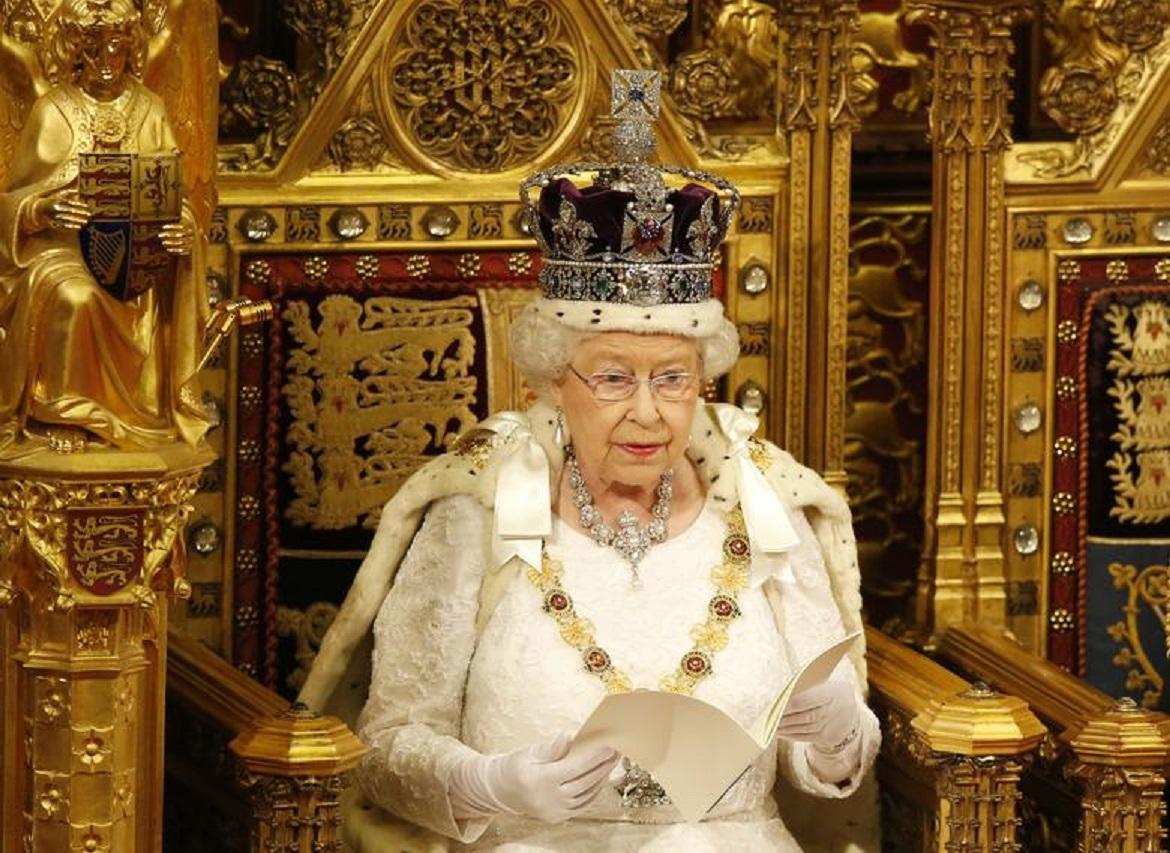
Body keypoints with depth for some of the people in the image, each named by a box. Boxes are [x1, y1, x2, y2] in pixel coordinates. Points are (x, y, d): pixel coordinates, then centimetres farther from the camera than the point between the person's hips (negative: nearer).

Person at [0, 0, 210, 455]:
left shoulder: (148, 111, 9)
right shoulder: (53, 111, 1)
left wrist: (182, 230, -17)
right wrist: (44, 211, -23)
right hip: (60, 246, -3)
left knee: (160, 297, -30)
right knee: (73, 297, -36)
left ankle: (152, 414, -19)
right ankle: (62, 416, -23)